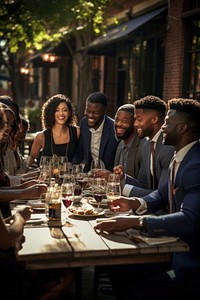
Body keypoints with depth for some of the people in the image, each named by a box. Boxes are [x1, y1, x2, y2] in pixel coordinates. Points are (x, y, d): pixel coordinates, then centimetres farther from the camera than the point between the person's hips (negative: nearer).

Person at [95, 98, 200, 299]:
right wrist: (136, 203, -2)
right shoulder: (181, 156, 6)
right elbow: (163, 194, 17)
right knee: (118, 272, 9)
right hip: (177, 249, 9)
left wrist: (135, 221, -39)